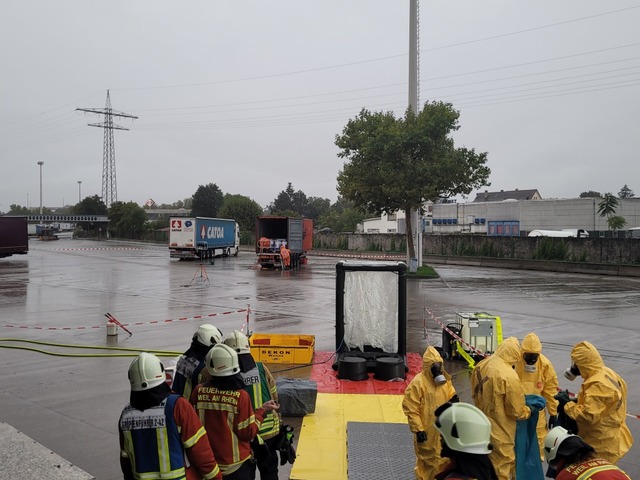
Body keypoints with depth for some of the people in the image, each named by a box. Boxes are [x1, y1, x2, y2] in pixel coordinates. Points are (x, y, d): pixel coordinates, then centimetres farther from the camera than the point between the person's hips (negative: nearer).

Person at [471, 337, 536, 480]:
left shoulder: (481, 365, -4)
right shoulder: (509, 376, -28)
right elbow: (517, 411, -18)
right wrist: (528, 411, 2)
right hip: (500, 432, -7)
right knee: (501, 468, 11)